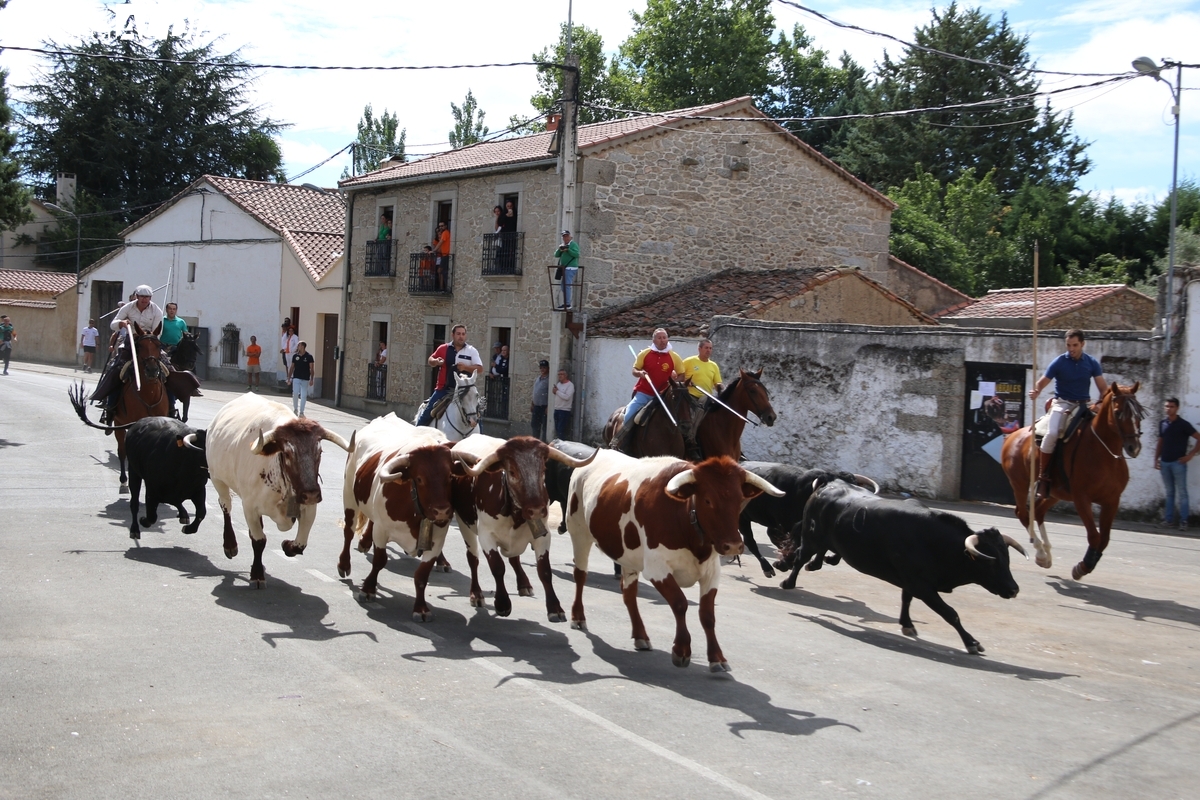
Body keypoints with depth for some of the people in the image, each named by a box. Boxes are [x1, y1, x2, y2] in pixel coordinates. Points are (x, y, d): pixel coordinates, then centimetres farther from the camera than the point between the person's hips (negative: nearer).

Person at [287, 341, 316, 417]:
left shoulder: (309, 356, -5)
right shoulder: (295, 356, 4)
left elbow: (311, 369, -4)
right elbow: (292, 367, 11)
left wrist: (311, 379, -11)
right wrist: (289, 378, 8)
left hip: (305, 379, -2)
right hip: (296, 378, 2)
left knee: (303, 396, 0)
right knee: (295, 393, -10)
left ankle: (301, 412, 9)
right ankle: (295, 409, 9)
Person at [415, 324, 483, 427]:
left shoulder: (472, 351, 2)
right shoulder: (443, 349, 6)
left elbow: (480, 368, -3)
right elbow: (430, 361, 17)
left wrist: (465, 367, -20)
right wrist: (436, 362, -7)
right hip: (443, 389, 1)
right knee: (427, 413, -3)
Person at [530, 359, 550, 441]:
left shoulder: (548, 380, -12)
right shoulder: (537, 379, 14)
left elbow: (550, 394, -16)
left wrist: (548, 407, -20)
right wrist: (532, 403, 16)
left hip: (544, 406, -9)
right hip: (536, 406, 9)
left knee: (544, 426, -3)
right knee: (534, 424, 15)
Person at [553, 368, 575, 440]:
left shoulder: (570, 385, -9)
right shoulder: (558, 384, 16)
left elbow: (567, 397, -20)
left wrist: (557, 391, -12)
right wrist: (554, 391, -3)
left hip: (564, 411, -8)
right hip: (556, 410, 8)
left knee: (561, 431, -11)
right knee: (557, 430, 8)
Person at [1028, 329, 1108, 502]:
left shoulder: (1092, 363, 3)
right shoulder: (1059, 362, -4)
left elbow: (1103, 387, 3)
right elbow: (1043, 382, -8)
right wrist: (1035, 392, -31)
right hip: (1062, 403, -4)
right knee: (1052, 433, -28)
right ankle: (1043, 477, -20)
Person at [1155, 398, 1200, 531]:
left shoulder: (1183, 424, -7)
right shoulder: (1162, 424, 8)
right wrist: (1156, 459, 9)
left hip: (1178, 463, -5)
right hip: (1164, 463, 5)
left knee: (1182, 493, -1)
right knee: (1169, 493, 11)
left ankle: (1183, 521, 1)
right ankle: (1169, 520, 15)